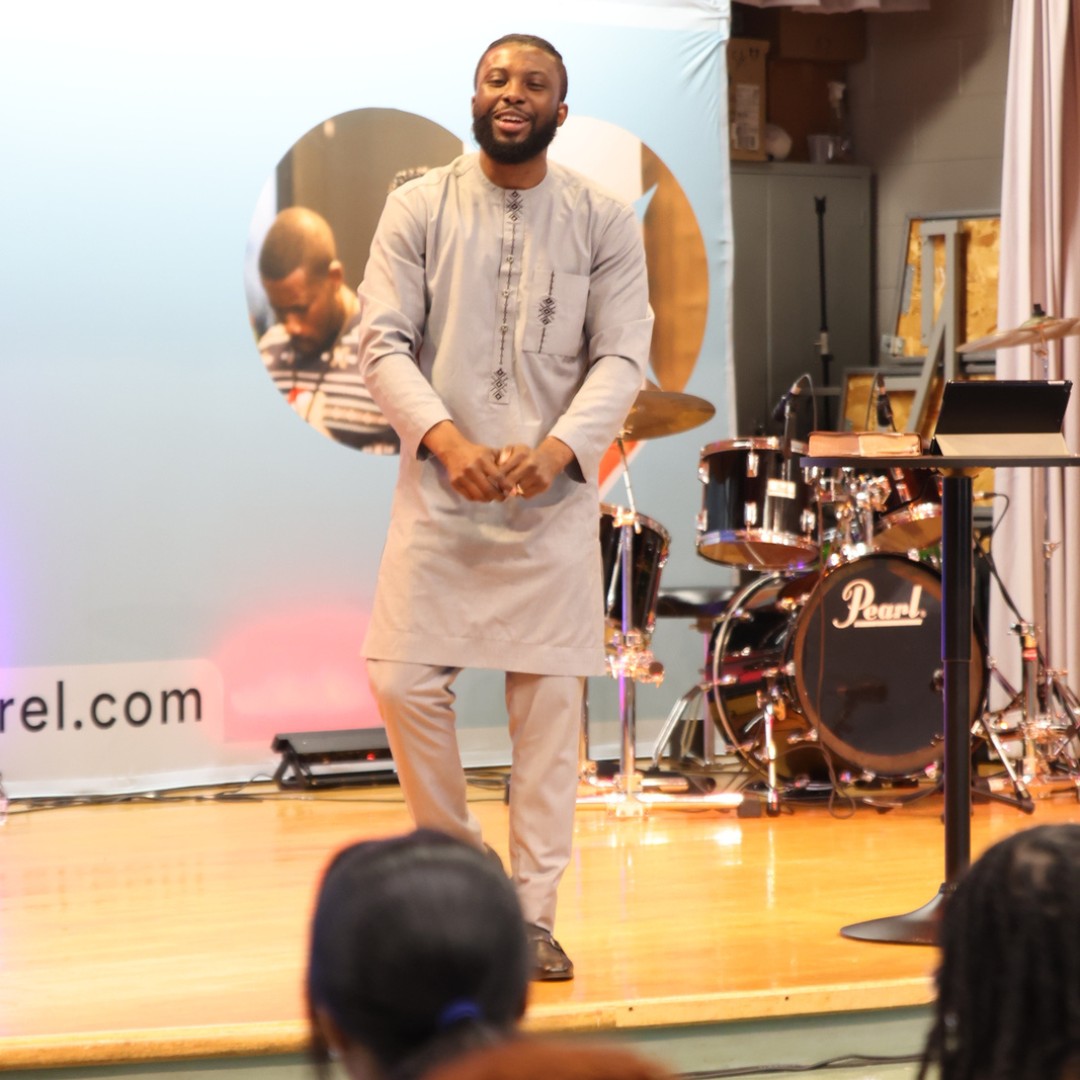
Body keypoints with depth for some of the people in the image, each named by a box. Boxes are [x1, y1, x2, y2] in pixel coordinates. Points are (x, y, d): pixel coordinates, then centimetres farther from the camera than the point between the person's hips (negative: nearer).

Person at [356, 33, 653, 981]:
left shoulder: (605, 222, 3)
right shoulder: (420, 209, 3)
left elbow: (623, 358, -3)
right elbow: (383, 342, -4)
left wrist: (557, 449, -21)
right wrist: (447, 440, -20)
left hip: (554, 495, 0)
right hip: (439, 488, 0)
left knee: (549, 700, -2)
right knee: (404, 681, -5)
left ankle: (533, 916, 4)